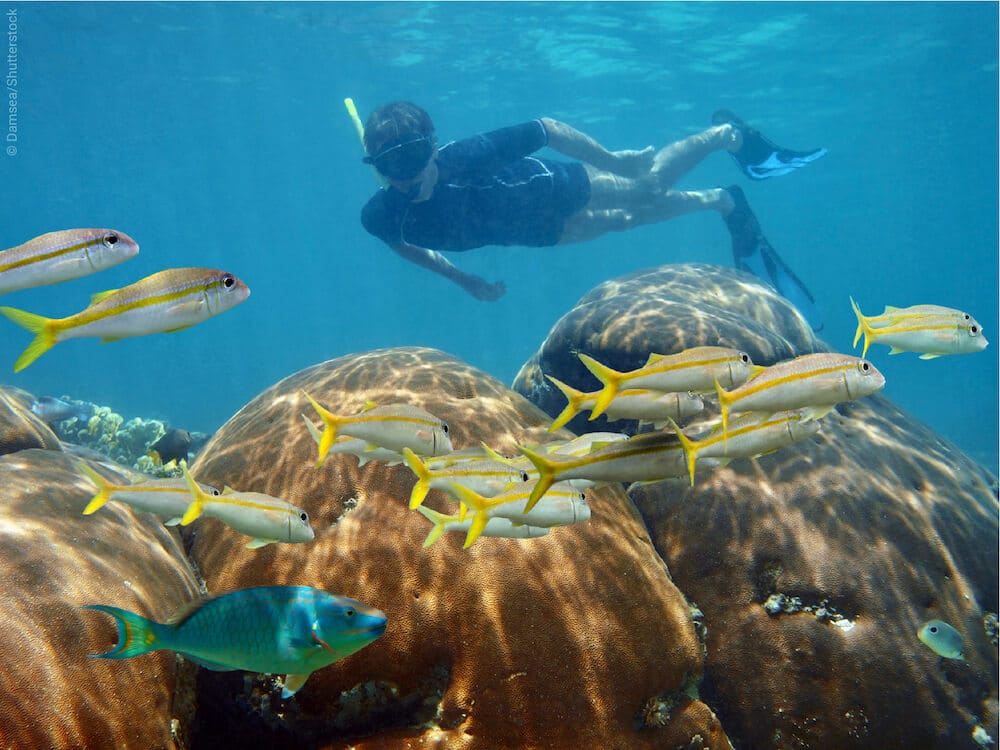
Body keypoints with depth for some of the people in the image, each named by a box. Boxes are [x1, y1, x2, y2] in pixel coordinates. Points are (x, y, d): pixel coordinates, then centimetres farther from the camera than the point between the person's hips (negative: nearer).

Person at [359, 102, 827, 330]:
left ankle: (729, 134, 45)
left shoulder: (467, 157, -42)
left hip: (552, 188, -5)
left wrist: (617, 160, -20)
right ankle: (725, 203, 50)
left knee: (651, 184, 14)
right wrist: (464, 280, 1)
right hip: (544, 231, 5)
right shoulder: (380, 216, -29)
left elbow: (548, 128, -28)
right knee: (628, 219, 23)